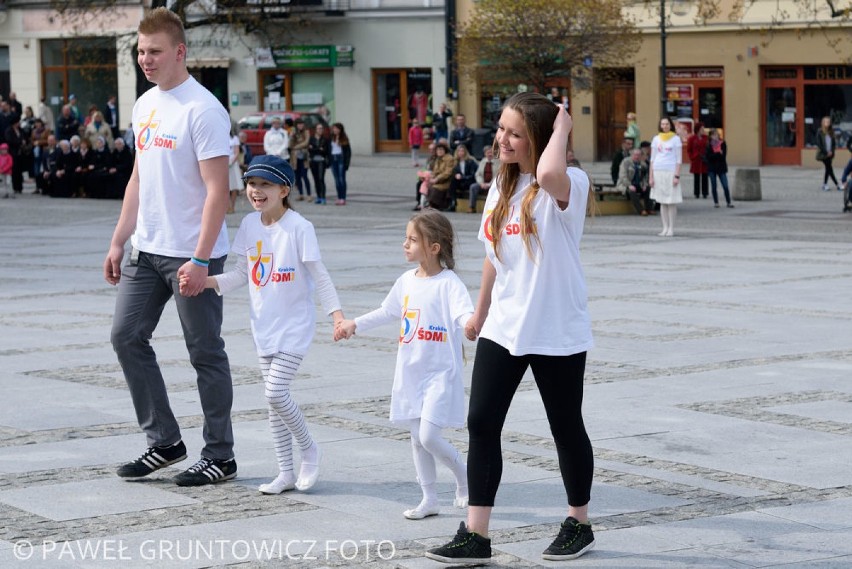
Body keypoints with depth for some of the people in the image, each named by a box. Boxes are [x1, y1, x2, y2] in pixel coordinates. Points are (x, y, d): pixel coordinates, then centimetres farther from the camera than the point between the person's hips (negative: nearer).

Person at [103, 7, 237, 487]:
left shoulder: (203, 109, -15)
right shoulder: (145, 105, 12)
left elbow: (217, 190, -18)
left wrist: (200, 259, -23)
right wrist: (119, 242, 16)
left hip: (192, 255, -8)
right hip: (146, 250, 8)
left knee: (206, 353, 1)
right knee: (127, 337, 8)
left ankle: (220, 457, 11)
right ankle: (164, 442, 18)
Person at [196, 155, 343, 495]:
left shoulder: (299, 227, -15)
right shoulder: (249, 225, 2)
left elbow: (319, 275, -12)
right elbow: (242, 274, 8)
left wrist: (336, 313, -20)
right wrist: (207, 281, -6)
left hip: (295, 324, -6)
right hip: (264, 324, 6)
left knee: (276, 392, -15)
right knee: (274, 400, 9)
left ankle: (309, 450, 9)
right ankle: (286, 473, 17)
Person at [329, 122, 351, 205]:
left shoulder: (344, 139, -3)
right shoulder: (331, 138, 8)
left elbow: (348, 151, -4)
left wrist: (346, 162, -11)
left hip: (341, 159, -5)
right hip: (333, 159, 5)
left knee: (341, 179, -7)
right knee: (336, 180, 6)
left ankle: (343, 198, -6)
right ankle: (339, 198, 10)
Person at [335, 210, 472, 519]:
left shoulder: (448, 283, -14)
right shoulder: (407, 281, 7)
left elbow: (465, 313, -30)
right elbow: (387, 312, 24)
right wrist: (354, 324, 31)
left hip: (440, 374, -7)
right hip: (410, 373, 7)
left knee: (429, 436, -14)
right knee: (417, 437, 9)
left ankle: (464, 477, 11)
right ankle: (429, 499, 20)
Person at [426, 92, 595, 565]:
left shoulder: (566, 186, -16)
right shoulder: (501, 187, 8)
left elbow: (549, 174, -43)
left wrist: (562, 129, -26)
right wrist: (481, 310, 24)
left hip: (557, 333, -6)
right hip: (503, 328, 6)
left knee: (566, 428, 9)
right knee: (481, 423, -2)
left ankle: (579, 525, 28)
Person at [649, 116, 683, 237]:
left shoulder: (676, 139, 2)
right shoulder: (656, 139, 11)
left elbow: (678, 159, -1)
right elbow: (652, 159, 11)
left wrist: (677, 176, -10)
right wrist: (650, 176, 5)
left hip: (670, 172, -3)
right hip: (658, 172, 3)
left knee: (671, 202, -3)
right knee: (662, 202, 5)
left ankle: (671, 228, 1)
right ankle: (665, 228, 9)